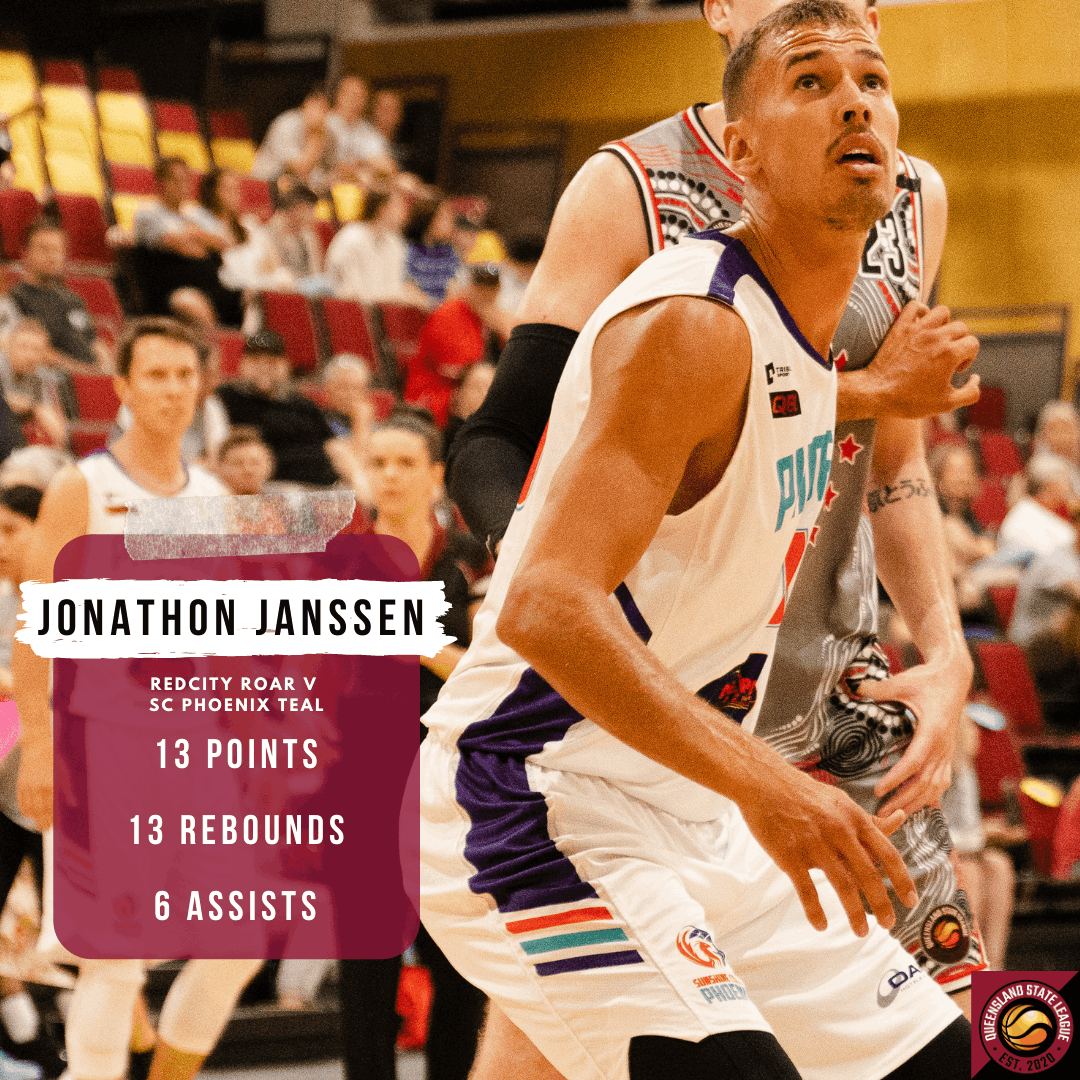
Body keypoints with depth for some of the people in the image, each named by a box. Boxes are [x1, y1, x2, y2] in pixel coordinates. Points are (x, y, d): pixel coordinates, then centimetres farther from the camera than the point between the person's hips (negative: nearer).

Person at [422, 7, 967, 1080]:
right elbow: (545, 607, -32)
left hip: (688, 815, 10)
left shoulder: (808, 329, 9)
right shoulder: (690, 325, -20)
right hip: (539, 803, -10)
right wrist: (760, 781, -40)